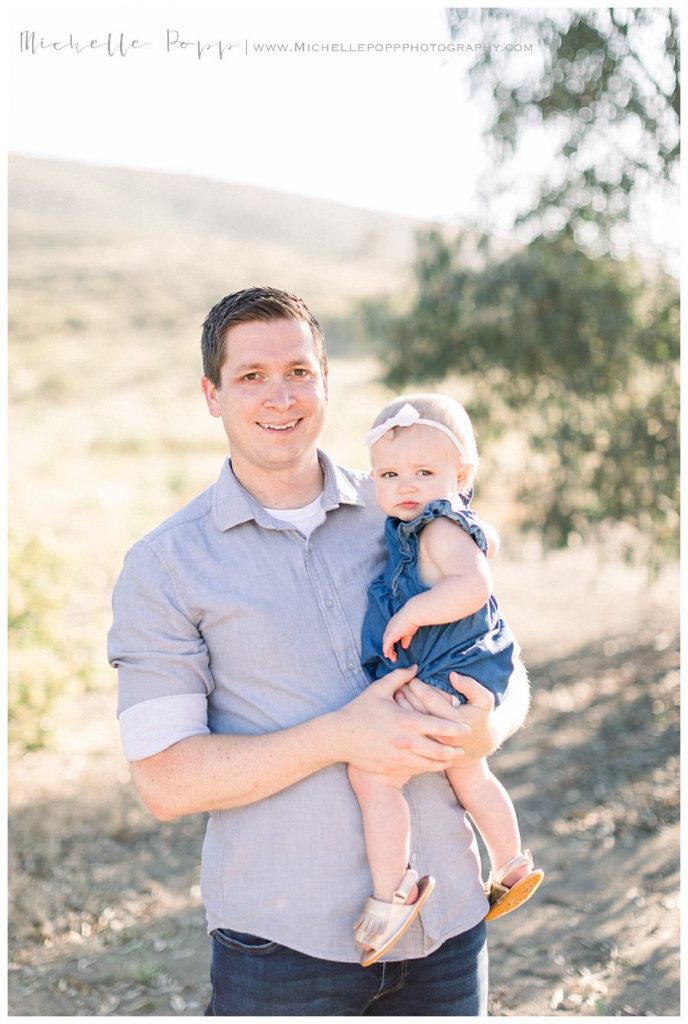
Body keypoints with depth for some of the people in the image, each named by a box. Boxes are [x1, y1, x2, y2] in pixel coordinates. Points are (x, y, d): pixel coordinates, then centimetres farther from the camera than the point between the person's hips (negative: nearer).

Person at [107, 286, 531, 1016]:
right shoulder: (163, 566, -6)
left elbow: (505, 669, 10)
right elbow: (163, 780, -11)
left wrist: (486, 729, -14)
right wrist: (338, 737, -22)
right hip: (283, 942, -3)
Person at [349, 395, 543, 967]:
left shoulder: (441, 527, -20)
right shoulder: (443, 520, 10)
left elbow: (473, 585, -37)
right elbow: (489, 542, 30)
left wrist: (413, 612, -31)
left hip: (443, 681, -12)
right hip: (452, 681, 12)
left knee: (373, 773, -20)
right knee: (469, 776, 29)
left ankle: (393, 893, -11)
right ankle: (512, 866, 48)